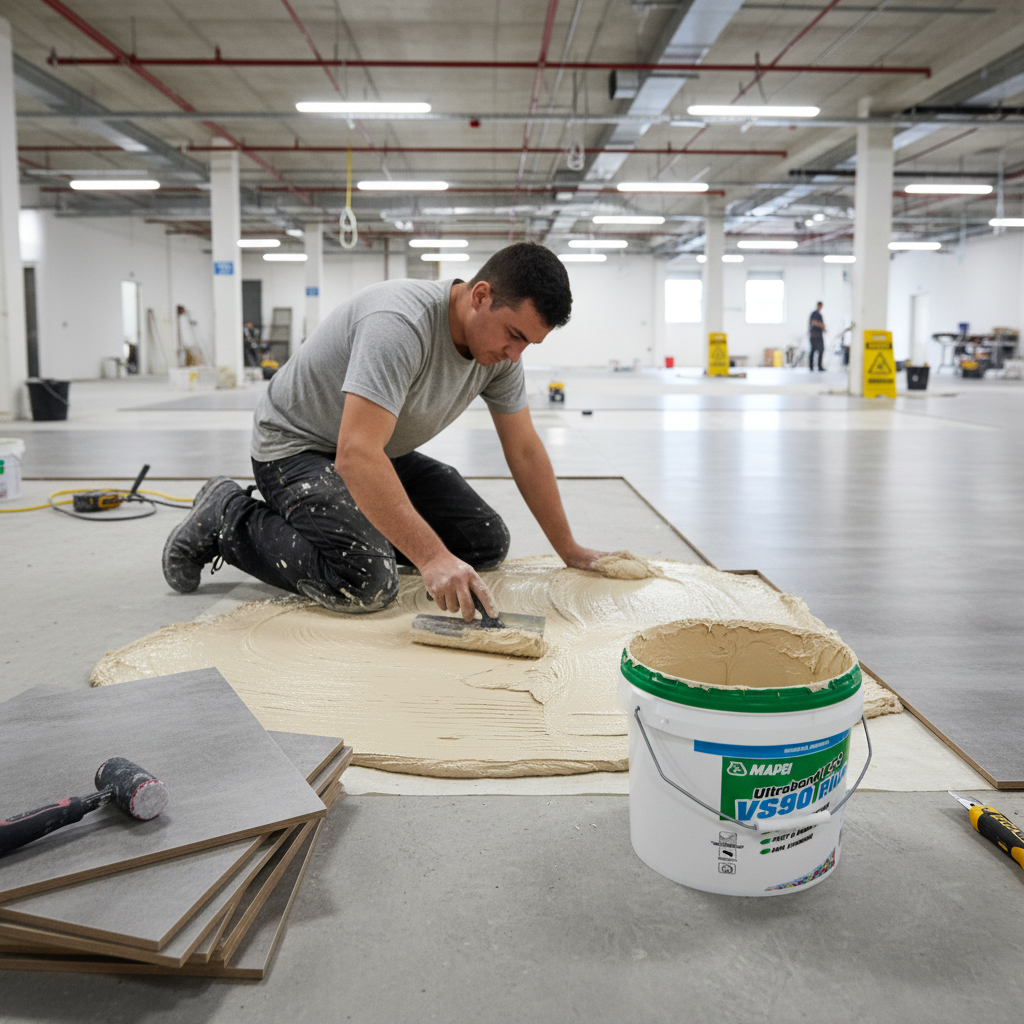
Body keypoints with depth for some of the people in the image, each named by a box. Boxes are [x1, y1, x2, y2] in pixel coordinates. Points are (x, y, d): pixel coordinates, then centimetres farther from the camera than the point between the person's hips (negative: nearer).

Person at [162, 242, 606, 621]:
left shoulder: (501, 352, -7)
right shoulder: (400, 325, -33)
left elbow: (525, 451, 1)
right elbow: (356, 455, -42)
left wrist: (569, 550, 1)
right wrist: (432, 558, -48)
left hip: (384, 453, 8)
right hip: (297, 446, -8)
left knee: (488, 541, -3)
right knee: (365, 581, -30)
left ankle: (363, 524, 16)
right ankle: (229, 518, -6)